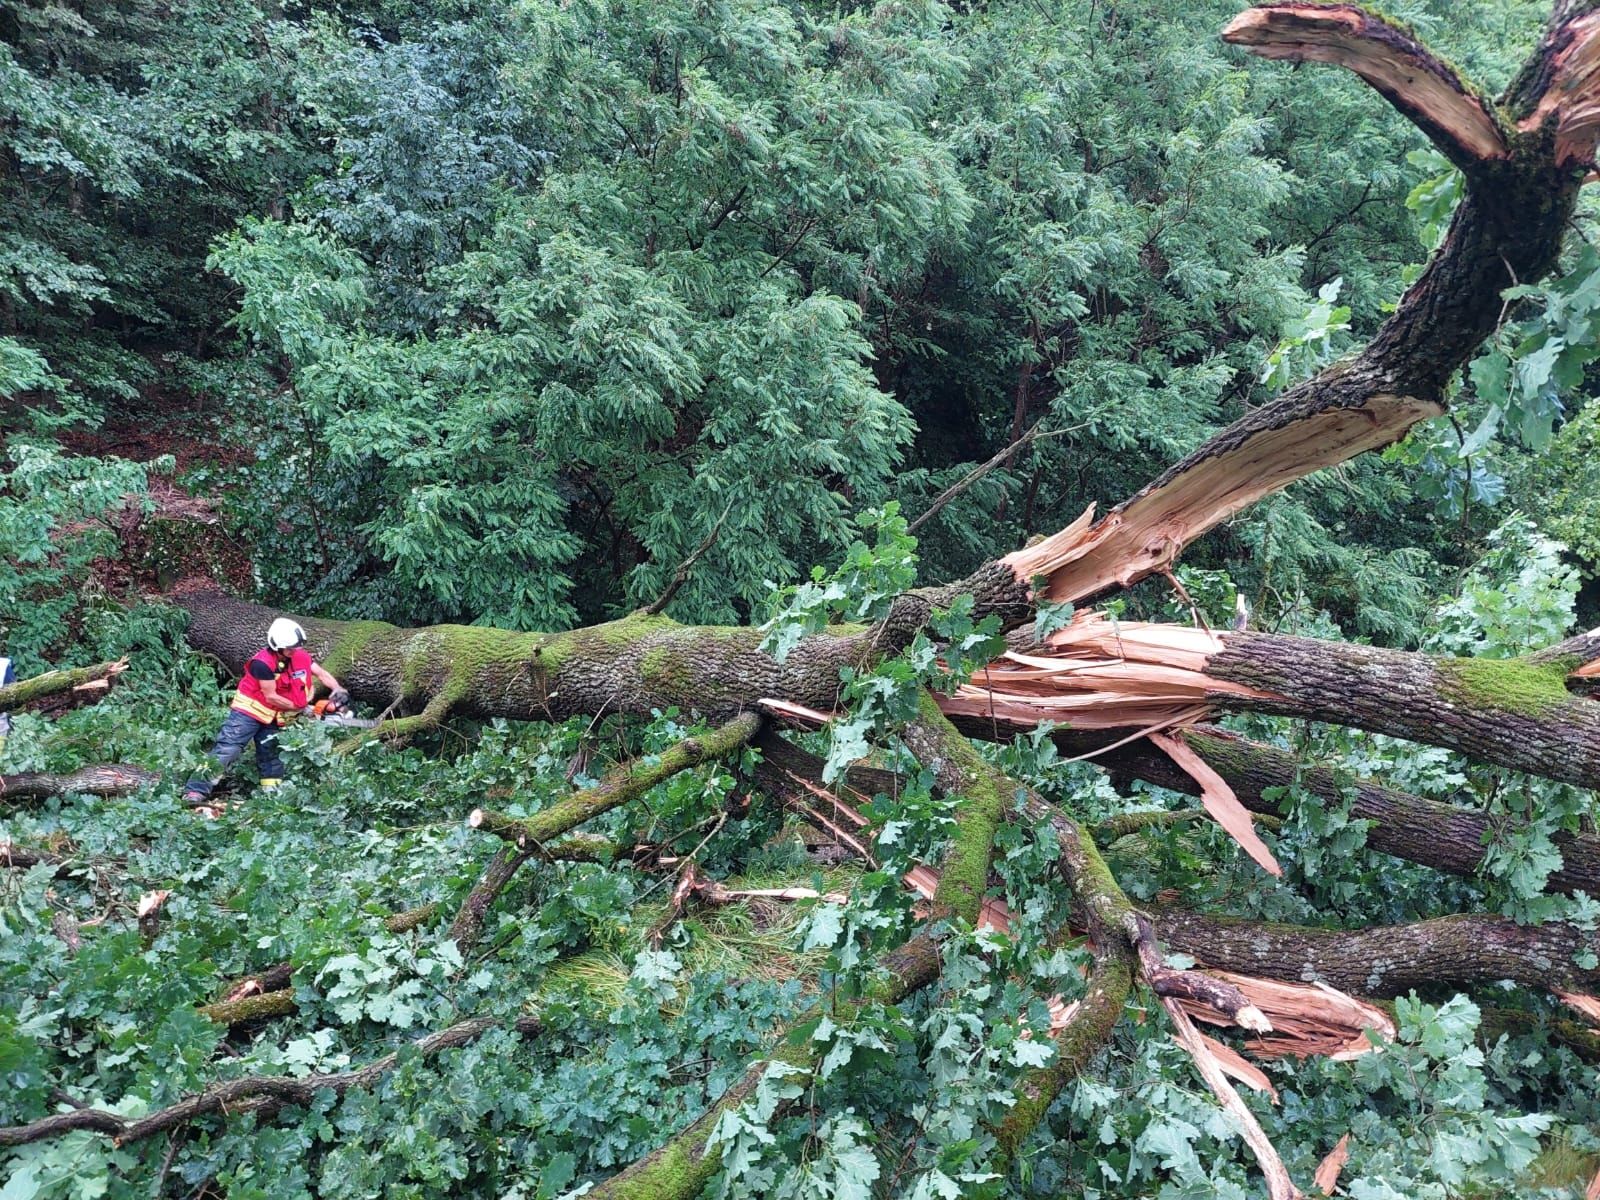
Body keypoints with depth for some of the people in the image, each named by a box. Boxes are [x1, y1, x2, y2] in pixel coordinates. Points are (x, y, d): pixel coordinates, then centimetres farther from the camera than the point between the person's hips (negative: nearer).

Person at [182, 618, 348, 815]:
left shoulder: (300, 656, -8)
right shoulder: (262, 663, -26)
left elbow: (321, 674, -3)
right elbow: (271, 697, -22)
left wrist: (338, 690, -20)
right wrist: (299, 708, -17)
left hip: (272, 716, 7)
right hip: (249, 710, -7)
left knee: (270, 755, 11)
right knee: (227, 749, -13)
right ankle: (195, 792, -15)